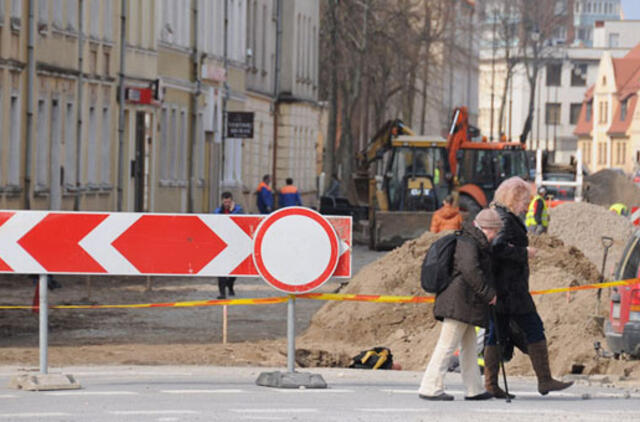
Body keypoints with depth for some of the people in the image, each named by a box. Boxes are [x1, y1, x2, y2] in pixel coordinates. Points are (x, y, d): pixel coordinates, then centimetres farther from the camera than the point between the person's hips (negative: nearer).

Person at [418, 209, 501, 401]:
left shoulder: (476, 243, 18)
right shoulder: (468, 243, -15)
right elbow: (471, 270, -26)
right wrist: (488, 293, -20)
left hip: (466, 303, 11)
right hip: (459, 303, -11)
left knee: (469, 346, 15)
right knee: (447, 345, -9)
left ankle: (474, 389, 21)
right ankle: (430, 388, -8)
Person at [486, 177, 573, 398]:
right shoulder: (506, 220, -14)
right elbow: (499, 247, -28)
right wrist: (524, 253, -17)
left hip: (497, 287, 10)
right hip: (510, 288, -10)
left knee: (496, 333, 8)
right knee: (533, 328, -3)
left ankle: (490, 384, 6)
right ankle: (544, 380, -1)